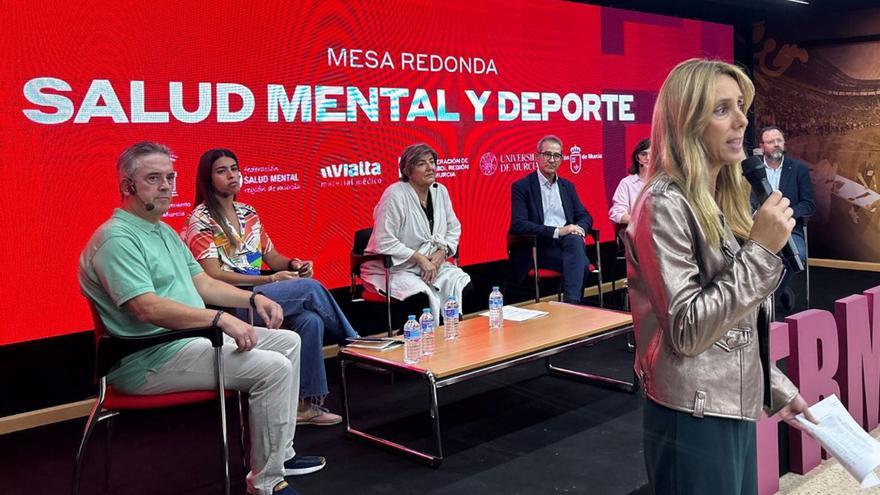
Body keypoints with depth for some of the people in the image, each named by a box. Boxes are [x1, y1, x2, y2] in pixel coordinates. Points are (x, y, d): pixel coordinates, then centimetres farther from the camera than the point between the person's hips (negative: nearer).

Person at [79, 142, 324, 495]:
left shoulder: (165, 232, 18)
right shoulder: (117, 238, -15)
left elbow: (202, 284, 19)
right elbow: (147, 308, -27)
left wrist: (253, 299, 5)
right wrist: (221, 319, -30)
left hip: (195, 337, 11)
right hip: (151, 360, -11)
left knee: (288, 342, 10)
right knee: (273, 367, -22)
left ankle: (280, 452, 14)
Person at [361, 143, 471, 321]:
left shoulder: (440, 191, 4)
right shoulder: (395, 195, -16)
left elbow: (454, 229, 13)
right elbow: (385, 243, -20)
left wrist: (441, 253, -7)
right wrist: (420, 258, -19)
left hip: (431, 264, 6)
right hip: (393, 269, -6)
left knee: (463, 285, -16)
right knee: (423, 295, -32)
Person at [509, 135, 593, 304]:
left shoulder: (567, 186, 20)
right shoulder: (521, 187, 1)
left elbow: (585, 216, 20)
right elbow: (518, 225, -11)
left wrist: (579, 229, -6)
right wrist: (557, 232, -19)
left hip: (568, 243, 5)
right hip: (539, 249, -5)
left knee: (574, 239, -33)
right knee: (581, 262, -32)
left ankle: (572, 302, -37)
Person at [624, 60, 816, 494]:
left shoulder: (724, 200, 9)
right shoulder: (665, 205, -17)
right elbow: (687, 331, -21)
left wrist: (778, 389, 17)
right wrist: (761, 249, -20)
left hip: (736, 408, 8)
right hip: (693, 420, -8)